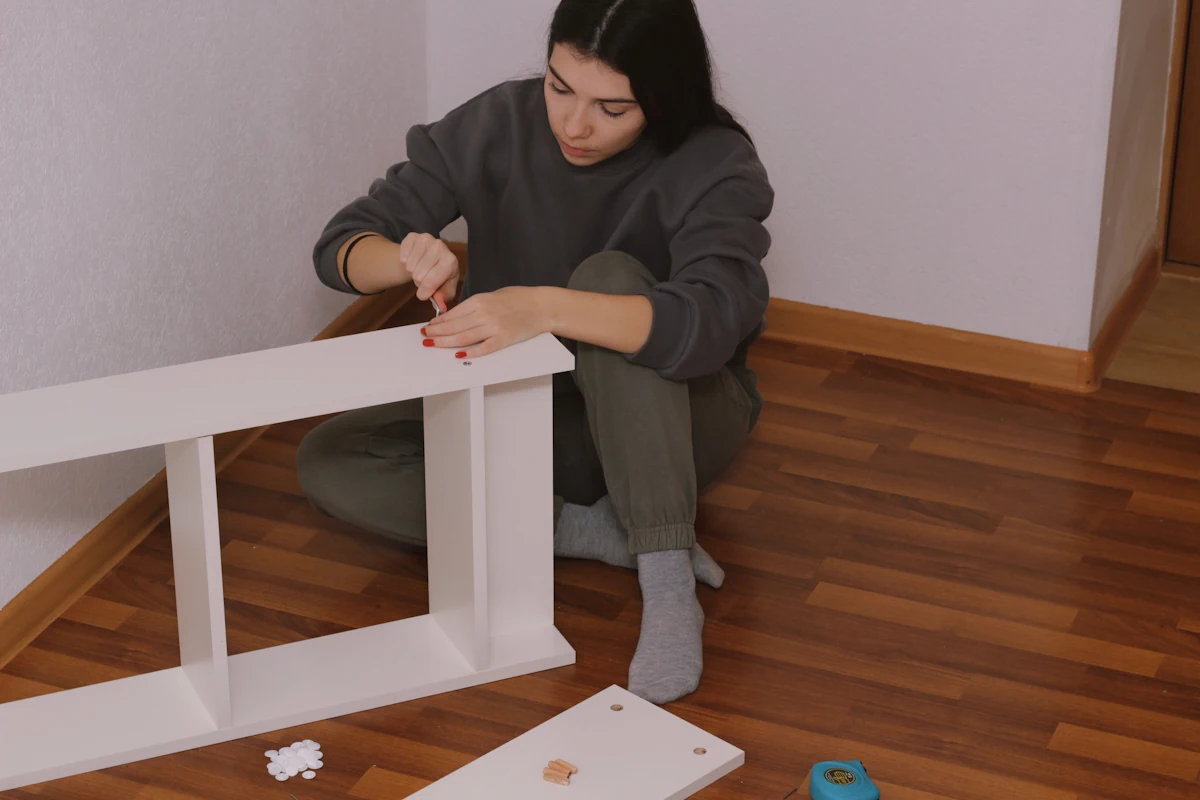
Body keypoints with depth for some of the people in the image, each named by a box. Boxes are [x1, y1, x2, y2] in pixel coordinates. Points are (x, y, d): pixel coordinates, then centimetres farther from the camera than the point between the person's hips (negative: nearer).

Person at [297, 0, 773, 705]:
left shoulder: (714, 165, -21)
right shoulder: (498, 126, -12)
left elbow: (709, 322, -39)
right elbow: (341, 247, -9)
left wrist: (543, 308, -53)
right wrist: (406, 258, -34)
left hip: (670, 422, -4)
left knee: (609, 277, -34)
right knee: (329, 462, -18)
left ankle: (667, 586, -37)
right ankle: (601, 532, -20)